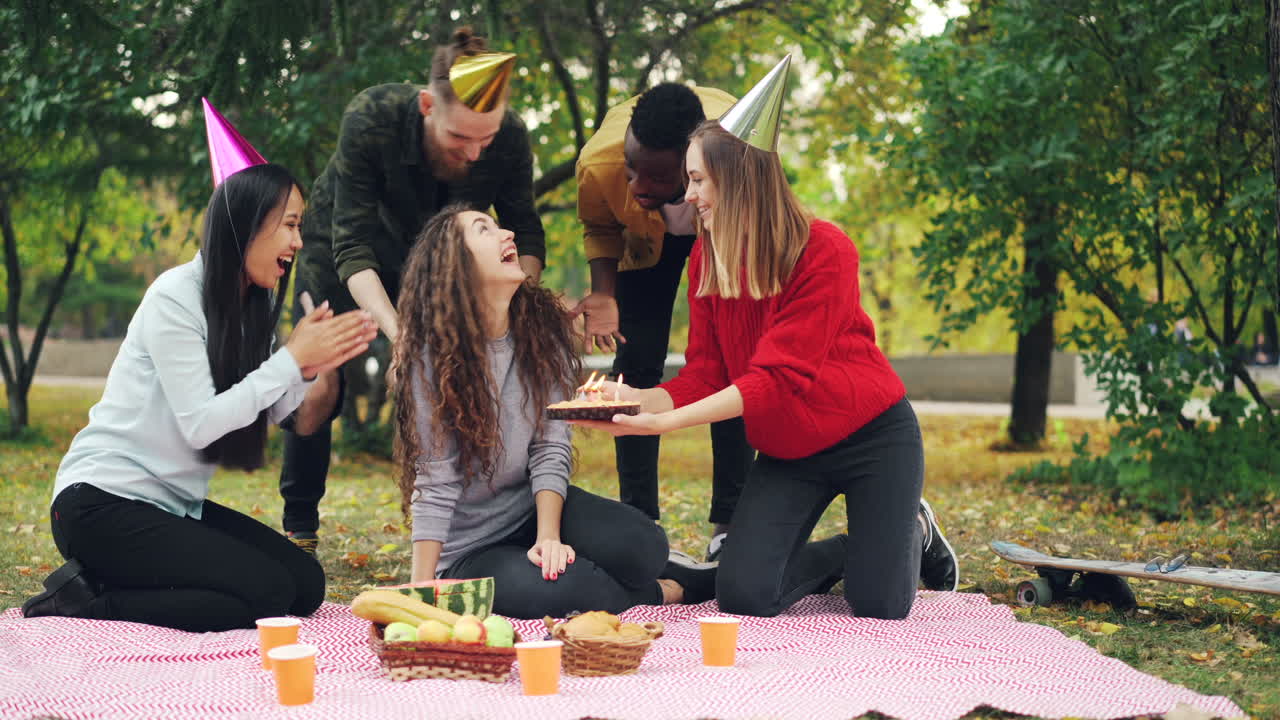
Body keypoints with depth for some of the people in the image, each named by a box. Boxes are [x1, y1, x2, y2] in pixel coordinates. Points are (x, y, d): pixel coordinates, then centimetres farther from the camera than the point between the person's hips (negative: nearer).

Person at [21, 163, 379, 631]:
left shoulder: (251, 310, 10)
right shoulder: (175, 298, -15)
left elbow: (297, 419, 3)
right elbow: (200, 424, -21)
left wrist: (322, 363, -16)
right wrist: (294, 359, -18)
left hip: (175, 505, 9)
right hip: (104, 503, -9)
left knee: (307, 583, -4)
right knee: (268, 594, -20)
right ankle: (87, 601, -8)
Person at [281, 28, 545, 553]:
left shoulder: (510, 140, -31)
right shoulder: (369, 120, -39)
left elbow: (526, 236, -20)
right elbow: (353, 248, -40)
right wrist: (397, 333, -54)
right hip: (340, 255, -2)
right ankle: (299, 526, 16)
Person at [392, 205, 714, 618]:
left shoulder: (543, 328, -1)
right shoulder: (434, 355, -15)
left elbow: (551, 447, -6)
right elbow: (435, 483, -15)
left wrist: (549, 536, -20)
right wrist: (421, 591, -18)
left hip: (536, 506, 4)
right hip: (469, 549, -4)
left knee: (641, 547, -23)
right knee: (559, 589, -32)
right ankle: (664, 592, -3)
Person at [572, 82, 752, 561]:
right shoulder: (598, 163, -38)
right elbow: (600, 229, -12)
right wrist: (603, 293, -27)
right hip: (646, 233, 2)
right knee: (635, 364, -5)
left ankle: (729, 525, -2)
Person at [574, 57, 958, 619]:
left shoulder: (824, 251, -22)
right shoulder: (706, 258, -4)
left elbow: (779, 378, -27)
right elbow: (705, 374, -6)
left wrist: (667, 421, -32)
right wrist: (638, 399, -26)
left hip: (872, 438, -5)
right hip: (788, 453, 5)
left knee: (879, 607, -10)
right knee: (743, 596, -10)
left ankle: (912, 531, 26)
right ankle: (851, 552, 20)